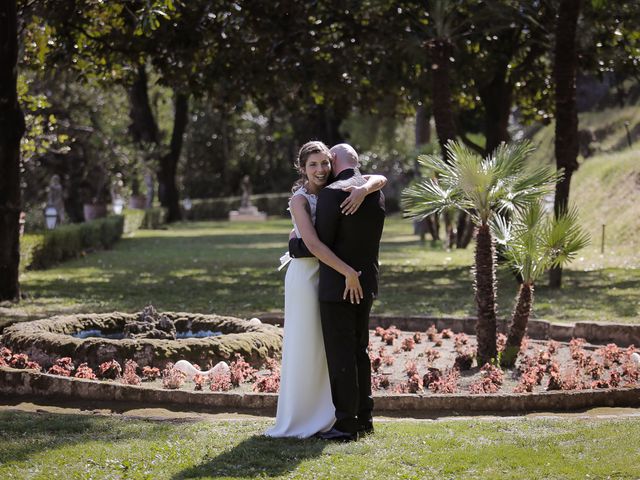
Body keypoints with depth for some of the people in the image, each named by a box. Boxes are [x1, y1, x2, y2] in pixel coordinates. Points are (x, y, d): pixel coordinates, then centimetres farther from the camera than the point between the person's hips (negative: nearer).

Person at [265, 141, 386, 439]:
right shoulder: (300, 198, -14)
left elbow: (380, 180, -2)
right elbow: (313, 244, -25)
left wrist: (363, 189, -24)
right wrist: (349, 273, -28)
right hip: (307, 274, -7)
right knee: (306, 346, -2)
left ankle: (324, 416, 23)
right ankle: (300, 419, 8)